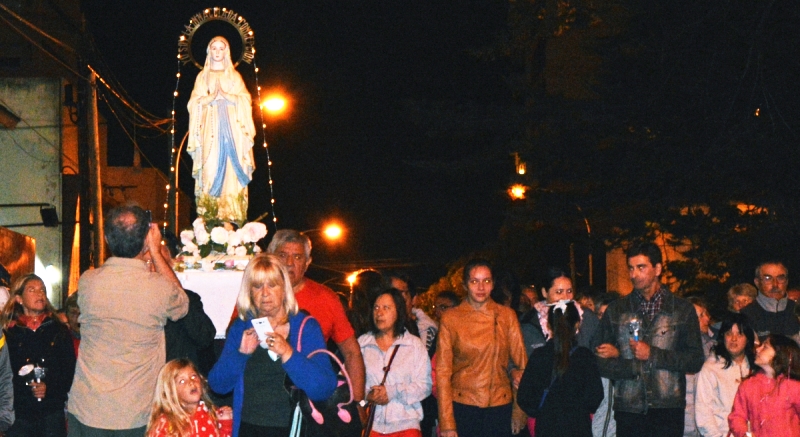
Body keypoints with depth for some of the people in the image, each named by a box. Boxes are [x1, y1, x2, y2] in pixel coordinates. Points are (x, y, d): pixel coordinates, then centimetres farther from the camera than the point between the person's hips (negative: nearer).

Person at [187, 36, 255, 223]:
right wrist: (211, 96, -9)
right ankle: (210, 214, -10)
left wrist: (226, 95, -9)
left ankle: (231, 214, -9)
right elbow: (195, 104, 7)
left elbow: (243, 102, 6)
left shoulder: (234, 76, 14)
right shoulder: (203, 76, 13)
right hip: (210, 128, 0)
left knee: (231, 169, -8)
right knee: (210, 169, -8)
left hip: (231, 127, 0)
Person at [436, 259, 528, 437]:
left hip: (500, 405, 1)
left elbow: (521, 363, 7)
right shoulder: (450, 319, 1)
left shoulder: (507, 316, 6)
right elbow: (442, 372, 0)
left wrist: (520, 411, -1)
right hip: (463, 407, -1)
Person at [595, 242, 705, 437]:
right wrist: (634, 366, -9)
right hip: (629, 411, 1)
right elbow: (602, 363, 6)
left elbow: (696, 361, 1)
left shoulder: (683, 310, 8)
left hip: (668, 411, -1)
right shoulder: (616, 310, 12)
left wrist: (652, 354, -6)